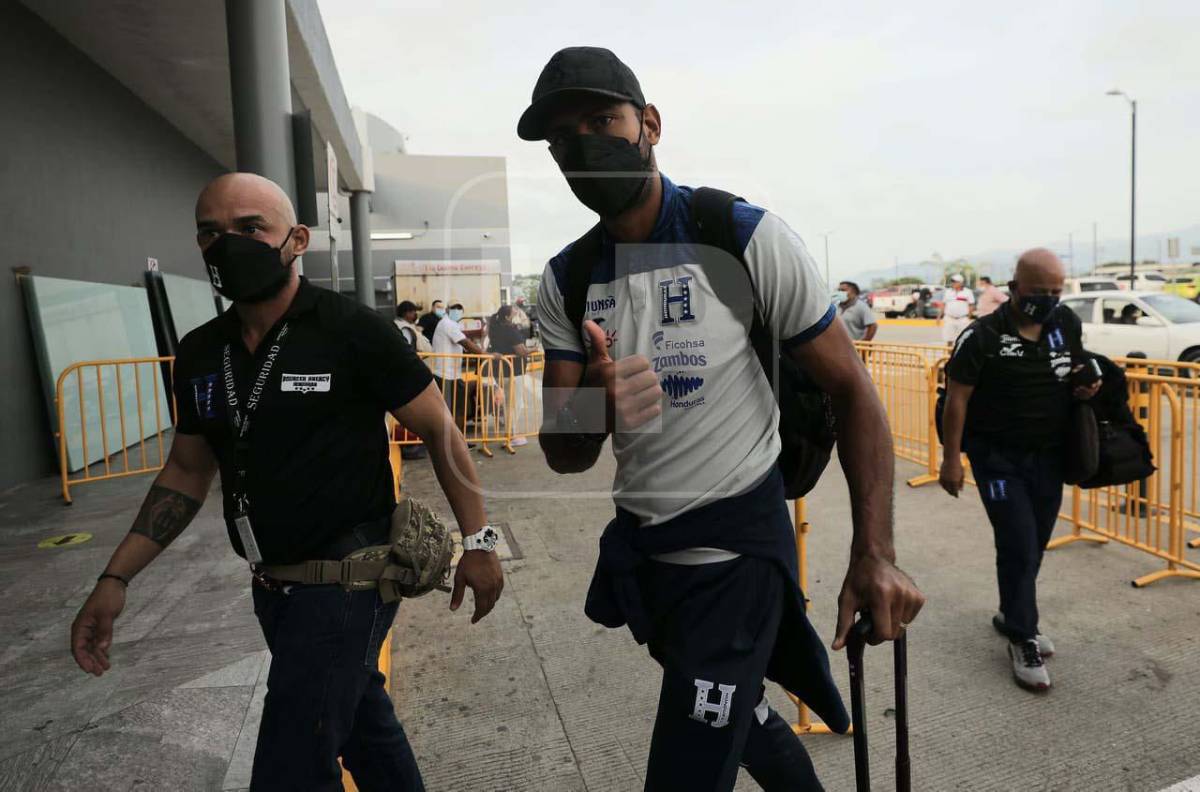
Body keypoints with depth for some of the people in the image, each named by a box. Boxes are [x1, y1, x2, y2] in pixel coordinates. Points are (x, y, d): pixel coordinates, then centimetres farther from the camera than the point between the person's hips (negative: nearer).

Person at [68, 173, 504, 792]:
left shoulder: (354, 331, -14)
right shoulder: (198, 353, 5)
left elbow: (439, 430, -10)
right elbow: (187, 471, 13)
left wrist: (477, 542, -10)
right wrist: (115, 579, 6)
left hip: (349, 577, -6)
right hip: (273, 587, 6)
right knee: (364, 721, 24)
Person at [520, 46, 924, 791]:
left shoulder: (746, 238, -14)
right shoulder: (567, 281, -1)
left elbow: (852, 389, -11)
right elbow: (563, 455, -4)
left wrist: (875, 554, -20)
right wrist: (594, 406, -28)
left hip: (736, 546, -5)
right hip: (639, 547, 6)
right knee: (734, 714, 26)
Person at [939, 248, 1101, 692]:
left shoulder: (1067, 324, 1)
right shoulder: (983, 336, -15)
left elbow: (1077, 368, 20)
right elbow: (957, 398, -12)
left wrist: (1086, 385, -5)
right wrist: (952, 459, -13)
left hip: (1049, 456, 6)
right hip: (999, 458, -5)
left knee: (1034, 545, 15)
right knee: (1019, 546, -5)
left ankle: (1013, 615, 36)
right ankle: (1023, 641, 11)